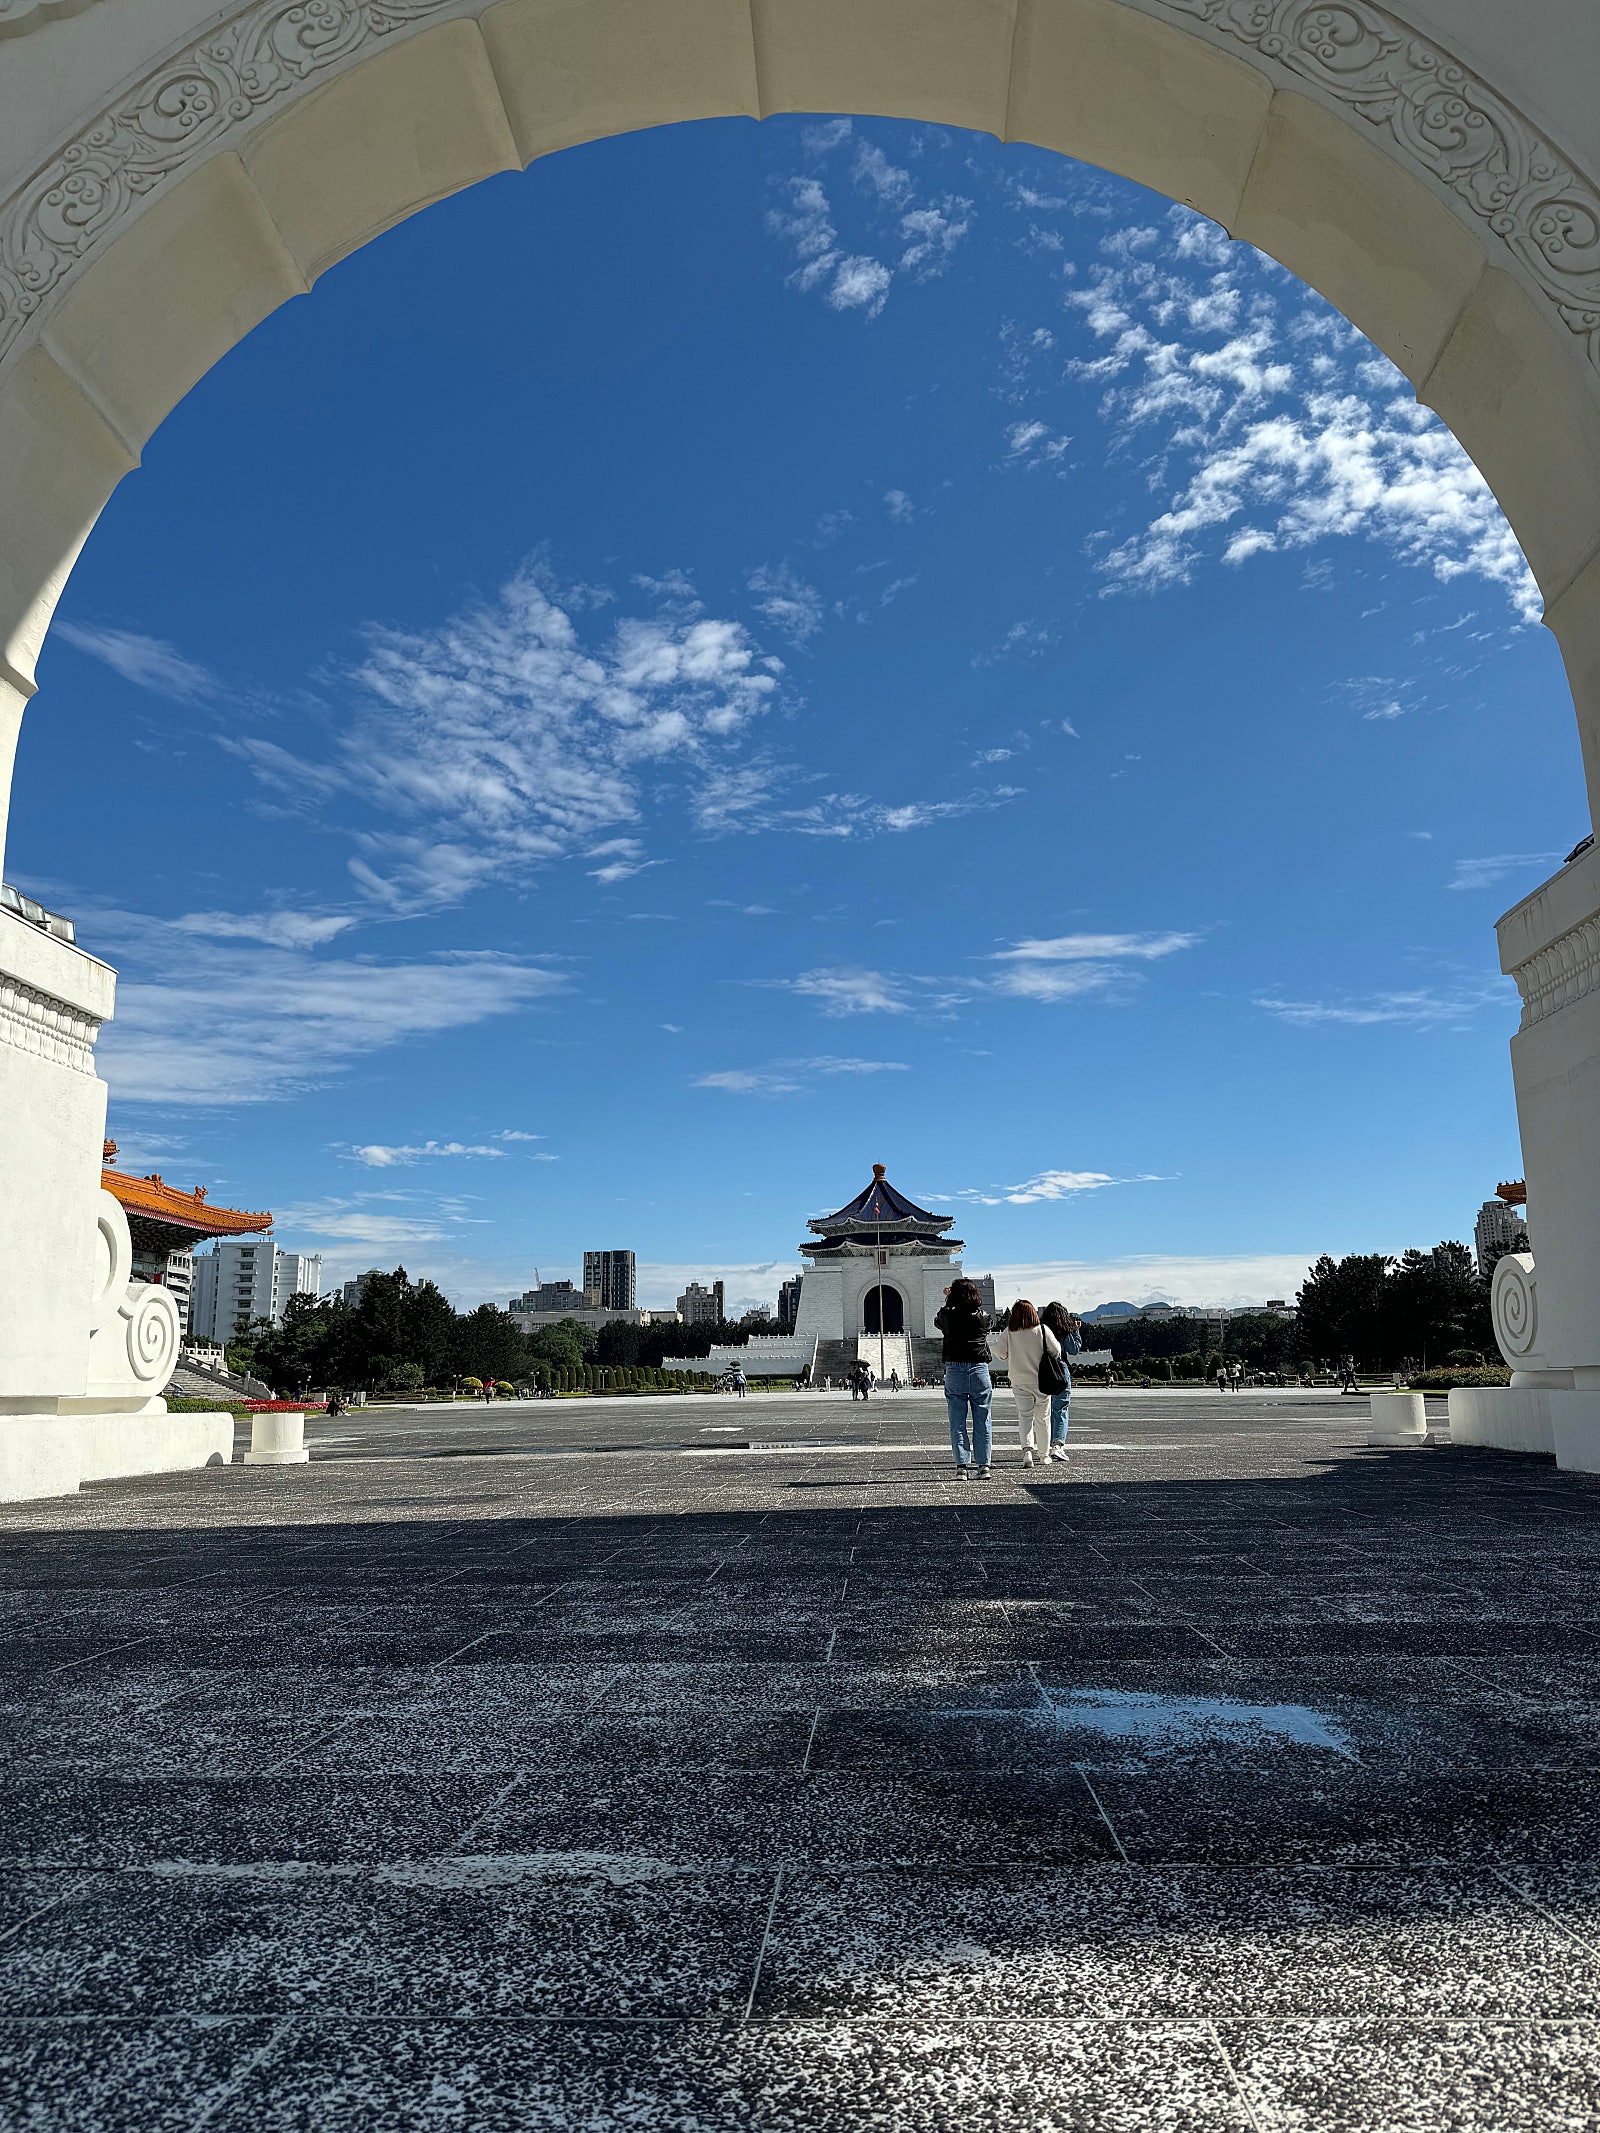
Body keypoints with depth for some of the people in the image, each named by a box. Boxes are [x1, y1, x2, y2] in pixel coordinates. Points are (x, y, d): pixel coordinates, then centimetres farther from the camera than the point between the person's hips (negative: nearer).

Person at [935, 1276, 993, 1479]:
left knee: (957, 1422, 4)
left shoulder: (948, 1316, -4)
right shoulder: (983, 1317, -2)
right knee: (982, 1421, 7)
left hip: (954, 1372, -1)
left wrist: (947, 1299, 33)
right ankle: (983, 1465, 8)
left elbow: (937, 1319, 19)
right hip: (979, 1371, 1)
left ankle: (962, 1466, -1)